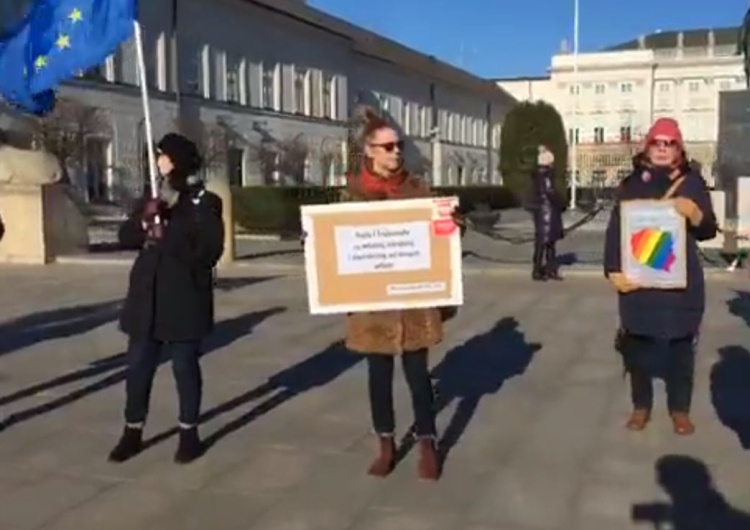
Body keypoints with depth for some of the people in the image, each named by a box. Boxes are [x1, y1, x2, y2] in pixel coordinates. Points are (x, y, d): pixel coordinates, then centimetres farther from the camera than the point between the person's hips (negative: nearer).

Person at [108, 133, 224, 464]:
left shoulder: (204, 202, -4)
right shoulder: (151, 198, 14)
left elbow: (209, 250, -14)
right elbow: (125, 237, 7)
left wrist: (168, 236, -17)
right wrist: (144, 222, -12)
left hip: (184, 299, -5)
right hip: (146, 296, 5)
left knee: (185, 366, 4)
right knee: (138, 366, 9)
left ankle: (189, 434, 18)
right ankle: (132, 433, 22)